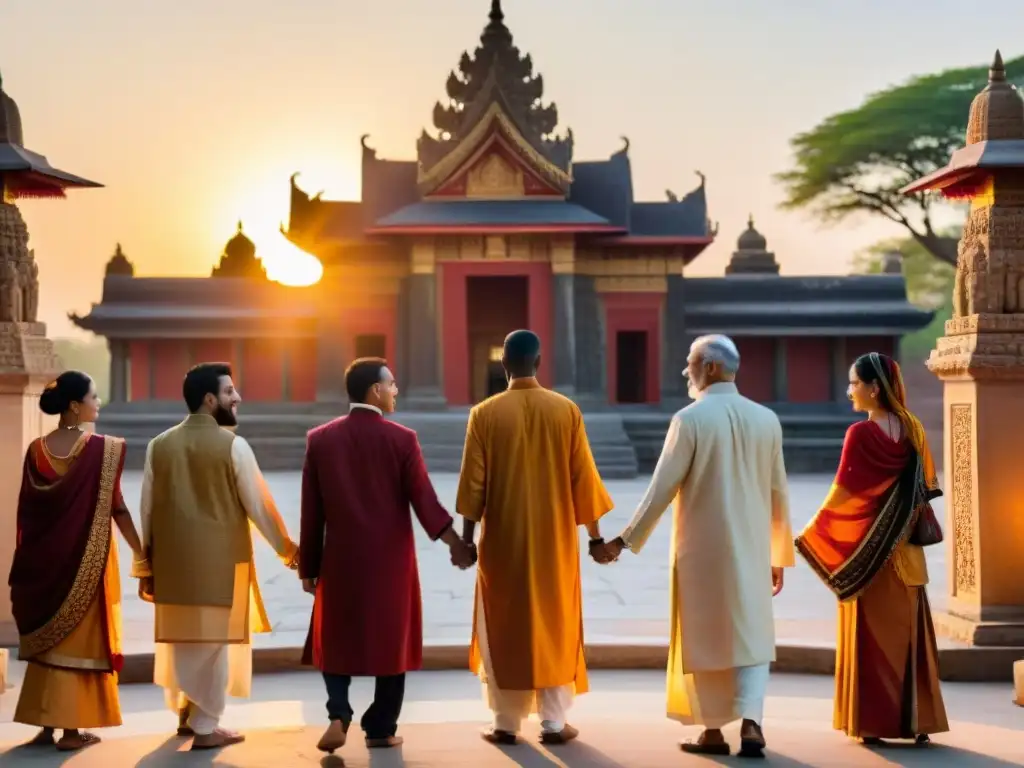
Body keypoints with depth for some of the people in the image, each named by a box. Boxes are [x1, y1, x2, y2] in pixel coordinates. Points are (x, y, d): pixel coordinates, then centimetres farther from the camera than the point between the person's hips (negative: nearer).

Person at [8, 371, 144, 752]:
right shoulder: (103, 448, -12)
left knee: (46, 638, 14)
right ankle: (71, 729, 6)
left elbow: (25, 510, 4)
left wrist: (27, 561, 13)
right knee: (78, 639, 4)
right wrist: (142, 553, 0)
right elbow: (116, 508, -10)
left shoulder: (36, 449, 1)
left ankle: (45, 724, 15)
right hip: (87, 560, -4)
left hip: (44, 559, 4)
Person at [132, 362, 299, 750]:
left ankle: (185, 713, 29)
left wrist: (146, 566, 12)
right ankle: (205, 726, 8)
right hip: (220, 559, -5)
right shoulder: (232, 444, -12)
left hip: (173, 559, 5)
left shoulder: (159, 445, 2)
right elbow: (258, 504, -8)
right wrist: (287, 550, 4)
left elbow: (148, 510, 5)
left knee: (181, 635, 17)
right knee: (213, 639, 4)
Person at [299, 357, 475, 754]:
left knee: (337, 641, 14)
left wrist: (308, 566, 8)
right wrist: (456, 543, -1)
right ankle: (381, 729, 15)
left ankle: (339, 715, -5)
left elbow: (311, 512, 1)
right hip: (391, 560, -2)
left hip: (341, 560, 2)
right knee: (391, 641, 11)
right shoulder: (402, 439, -9)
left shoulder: (320, 439, -2)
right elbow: (423, 500, -10)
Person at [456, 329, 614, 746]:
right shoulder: (566, 410, -4)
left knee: (504, 628, 9)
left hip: (503, 539, -1)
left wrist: (466, 537, 4)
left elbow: (473, 482, -5)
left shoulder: (485, 414, -7)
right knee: (555, 626, 9)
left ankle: (506, 723, 11)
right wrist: (595, 536, 6)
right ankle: (554, 722, 10)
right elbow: (584, 478, -2)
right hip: (554, 538, 1)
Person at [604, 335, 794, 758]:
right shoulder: (767, 420, 2)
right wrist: (779, 556, 16)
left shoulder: (689, 419, -12)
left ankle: (713, 730, 15)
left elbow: (662, 488, -12)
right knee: (750, 636, 10)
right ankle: (750, 722, -6)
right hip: (750, 549, 3)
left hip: (702, 549, -3)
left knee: (704, 637, 9)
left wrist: (627, 539, -3)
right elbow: (778, 495, 7)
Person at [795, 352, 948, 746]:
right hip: (906, 551, 5)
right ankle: (918, 720, 14)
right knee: (909, 632, 11)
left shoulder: (860, 434, -16)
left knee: (871, 636, 4)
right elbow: (927, 487, 8)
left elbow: (843, 491, -14)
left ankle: (872, 722, 9)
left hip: (868, 549, -5)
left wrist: (811, 534, -3)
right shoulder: (913, 429, 1)